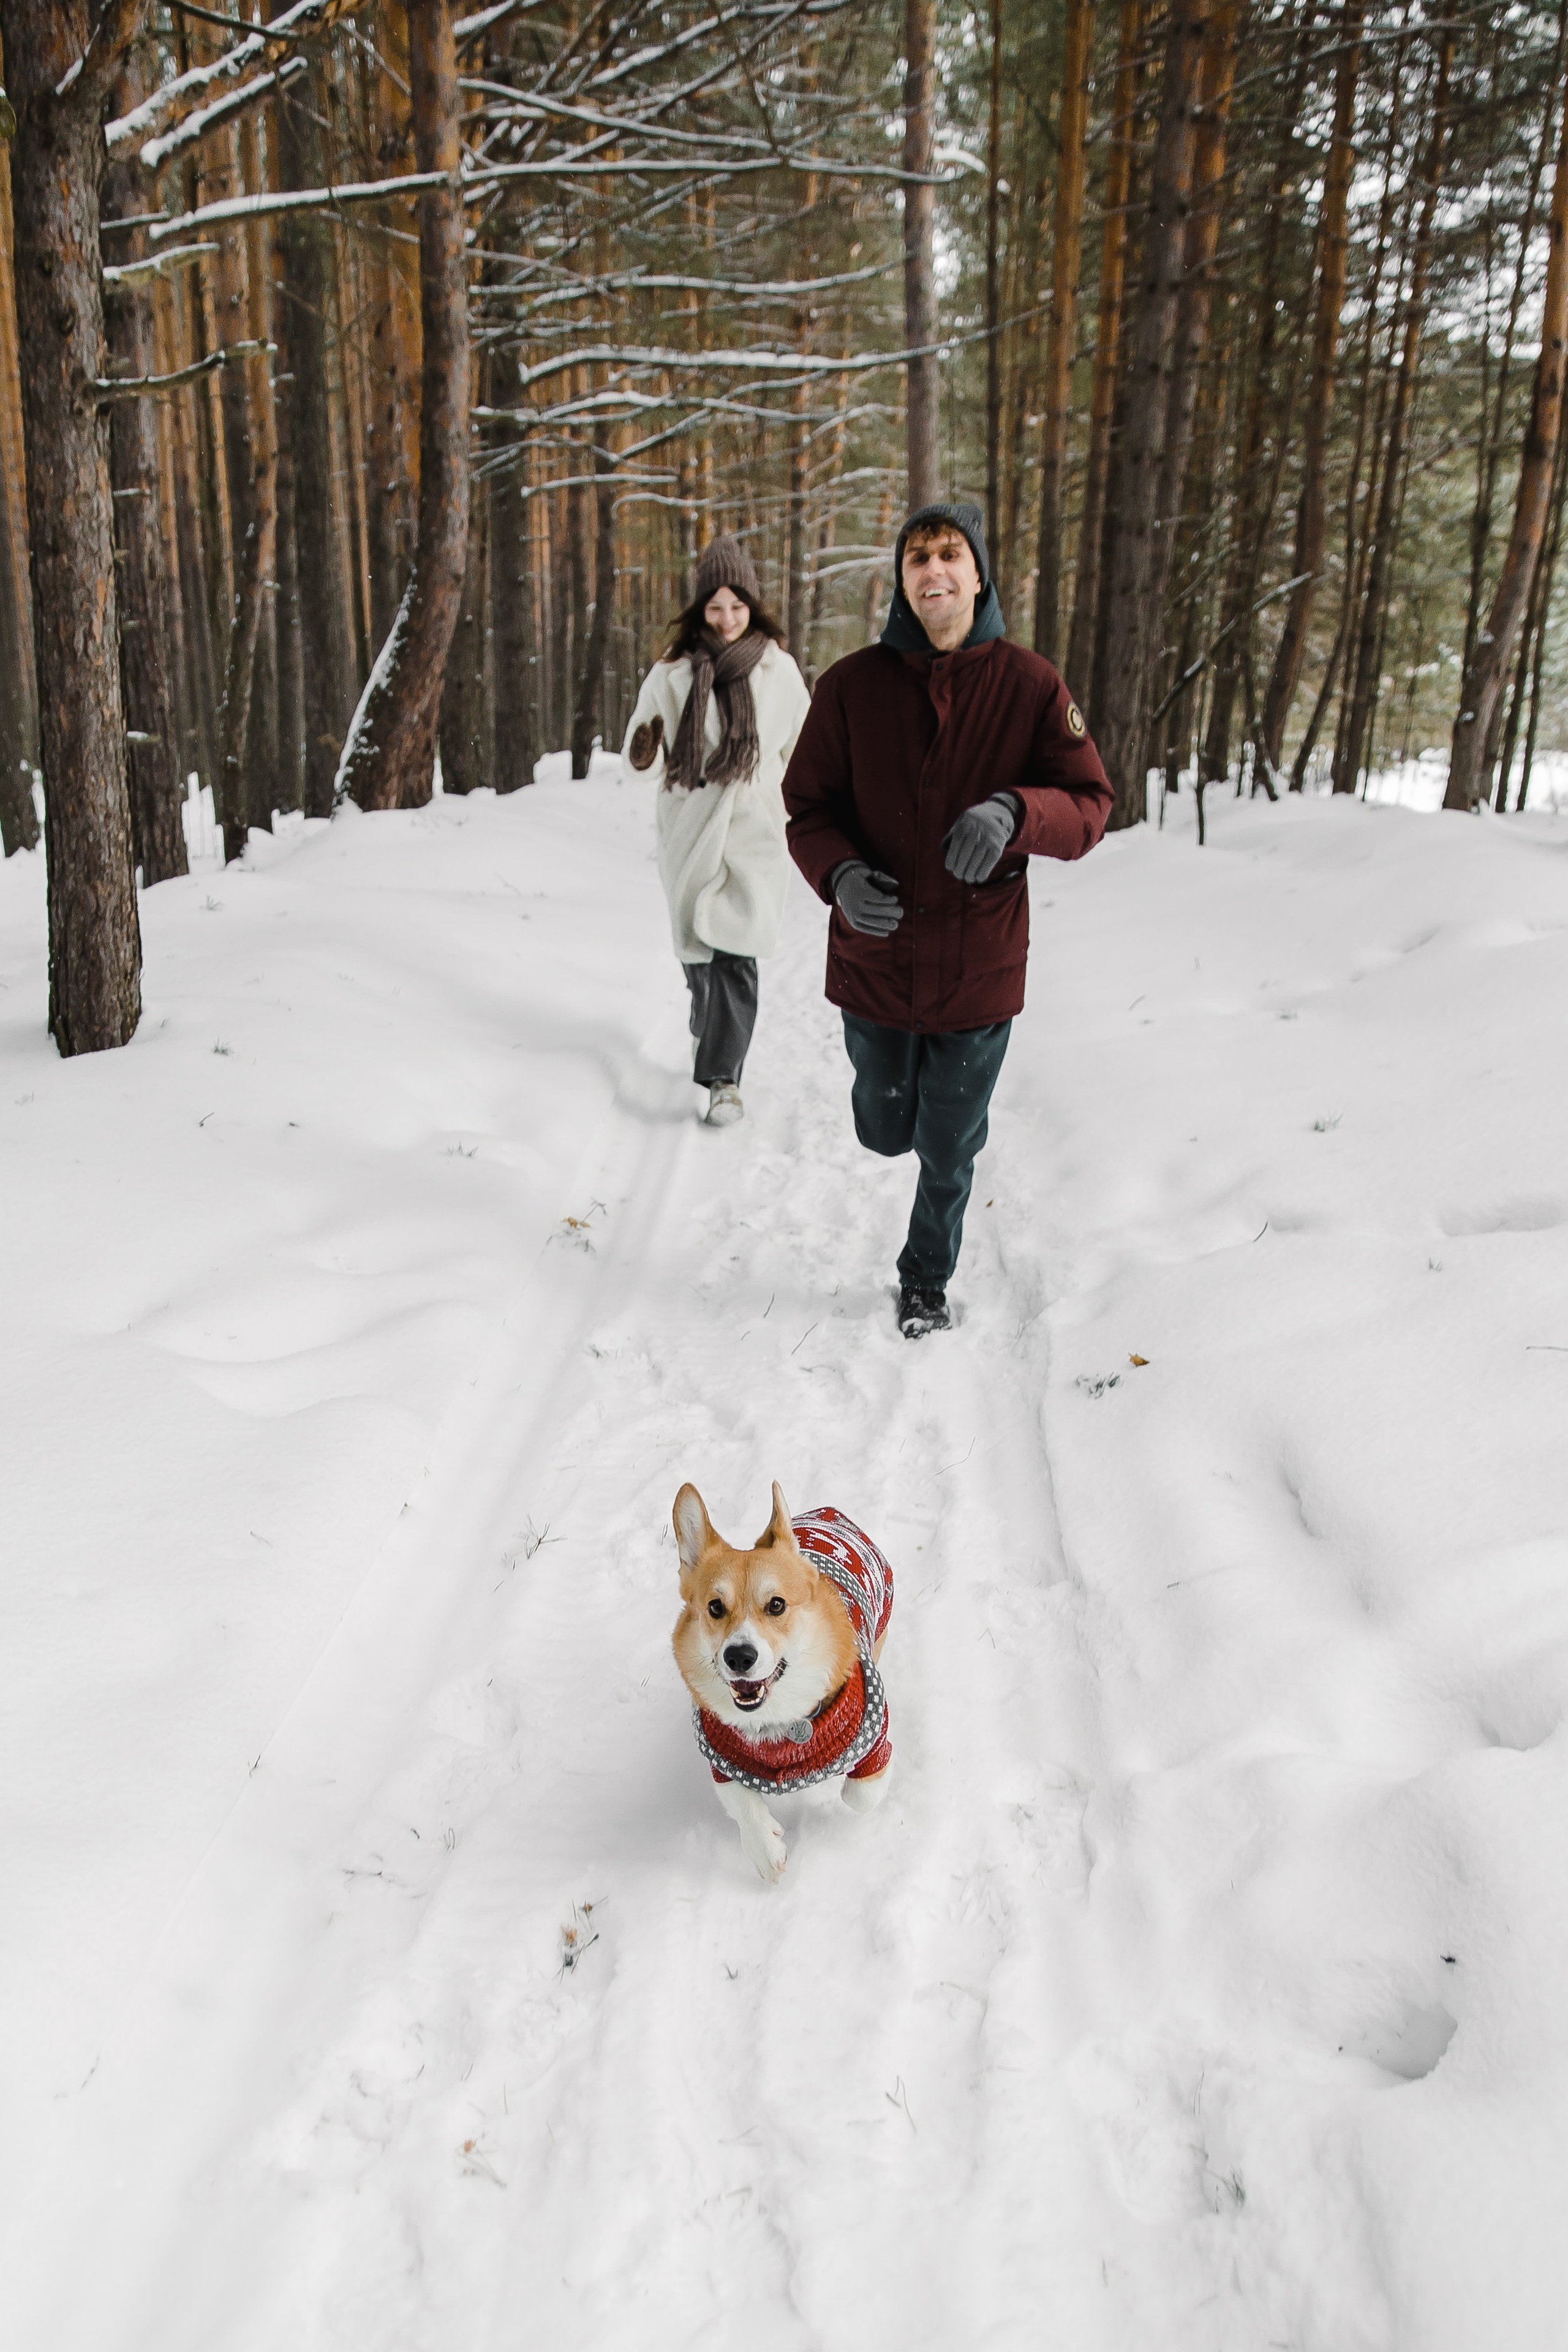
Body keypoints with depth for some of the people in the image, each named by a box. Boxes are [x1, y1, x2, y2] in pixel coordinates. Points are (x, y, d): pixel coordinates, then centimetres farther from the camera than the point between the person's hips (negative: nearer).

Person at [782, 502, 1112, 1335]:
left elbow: (1089, 806, -6)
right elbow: (810, 806, 1)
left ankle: (927, 1282, 39)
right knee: (886, 1132, 18)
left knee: (949, 1149, 13)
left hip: (978, 968, -1)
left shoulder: (1029, 686, -8)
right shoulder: (851, 685, -6)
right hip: (874, 961, 1)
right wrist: (839, 874, -20)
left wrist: (1016, 813, -27)